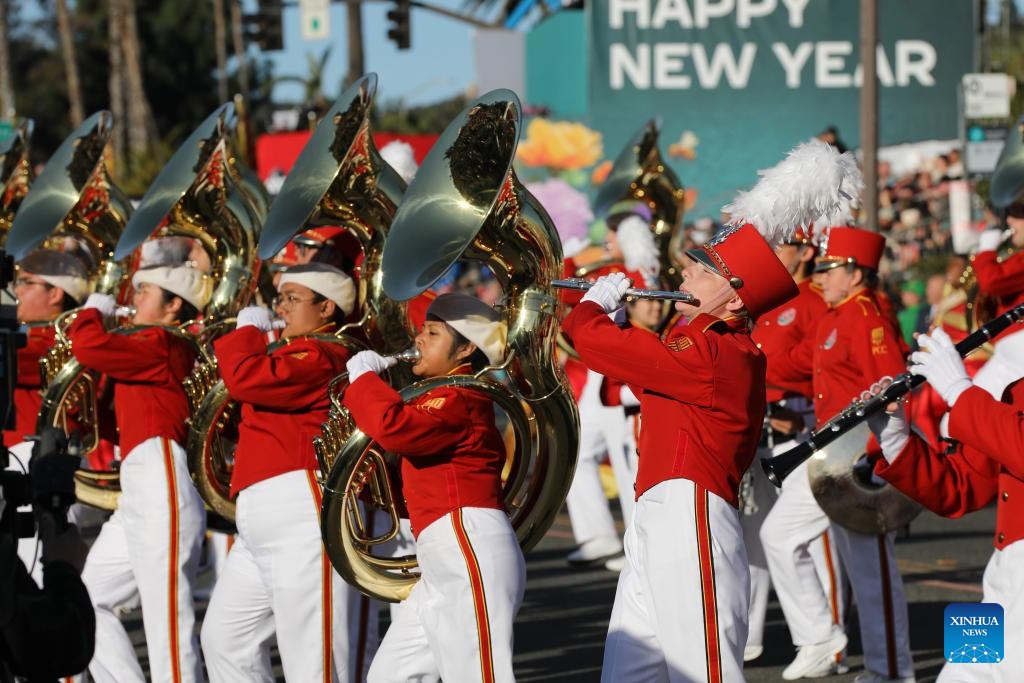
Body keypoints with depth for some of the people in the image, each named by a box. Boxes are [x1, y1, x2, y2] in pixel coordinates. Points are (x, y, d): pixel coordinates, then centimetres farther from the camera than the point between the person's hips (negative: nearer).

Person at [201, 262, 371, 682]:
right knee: (225, 638, 16)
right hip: (264, 524, 12)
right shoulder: (300, 351, 23)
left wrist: (248, 330, -5)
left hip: (305, 516, -12)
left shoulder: (318, 355, -11)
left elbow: (246, 378, -22)